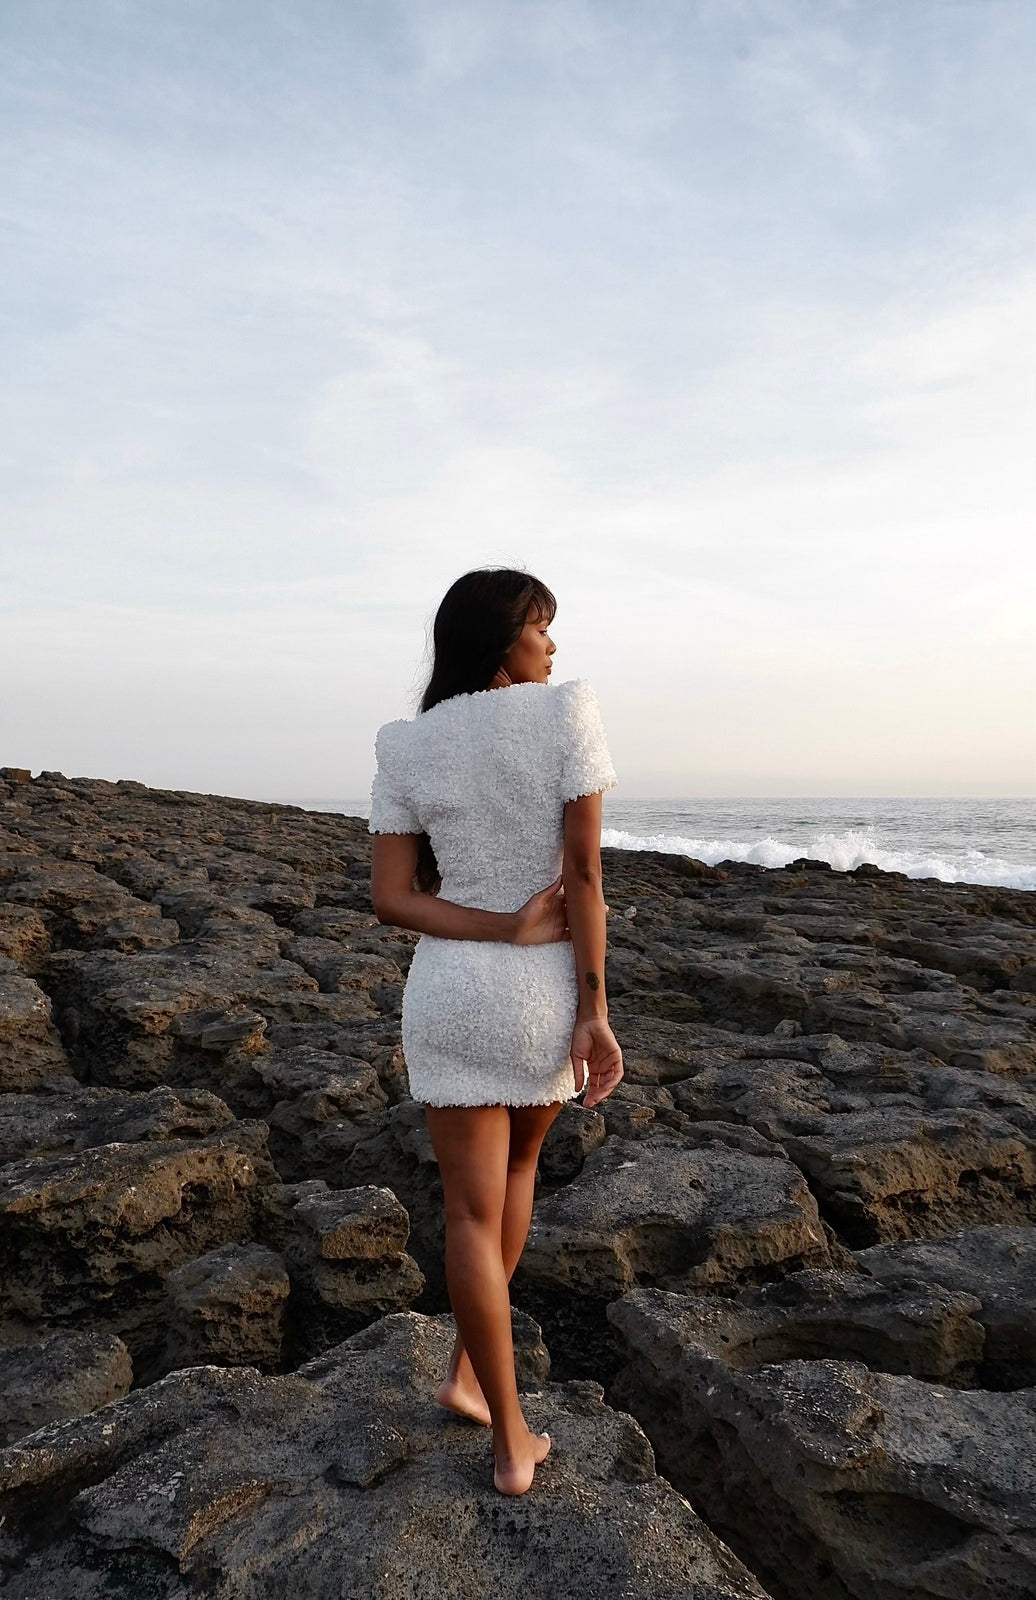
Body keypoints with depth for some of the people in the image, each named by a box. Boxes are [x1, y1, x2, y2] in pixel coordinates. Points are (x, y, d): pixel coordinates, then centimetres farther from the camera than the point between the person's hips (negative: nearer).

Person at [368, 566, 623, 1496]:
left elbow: (390, 900, -5)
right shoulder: (568, 710, -8)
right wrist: (595, 1013, -9)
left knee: (473, 1210, 11)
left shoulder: (406, 746, 1)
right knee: (518, 1162, 26)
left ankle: (514, 1444, 20)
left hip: (450, 989, 1)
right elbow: (584, 874, -12)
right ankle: (467, 1370, 32)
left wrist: (509, 929, -10)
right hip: (549, 992, -1)